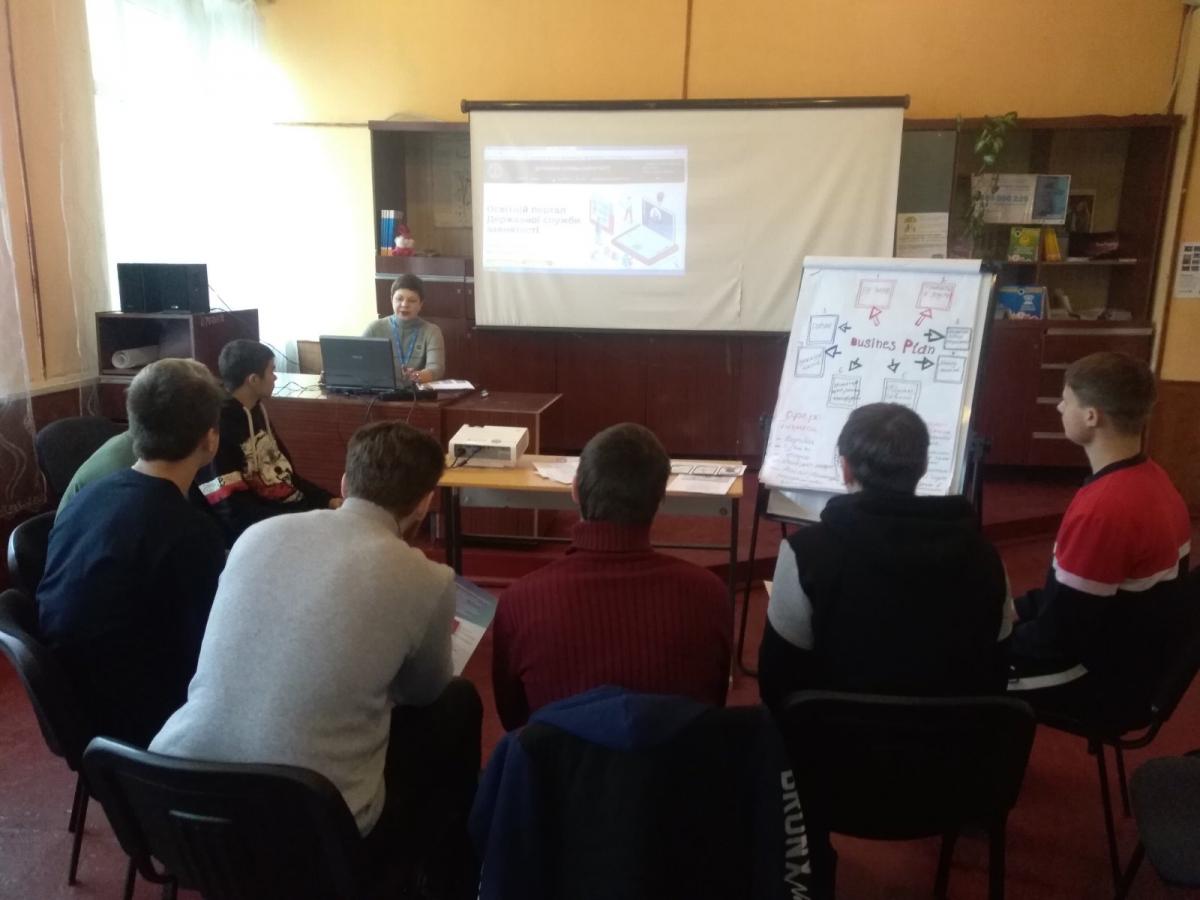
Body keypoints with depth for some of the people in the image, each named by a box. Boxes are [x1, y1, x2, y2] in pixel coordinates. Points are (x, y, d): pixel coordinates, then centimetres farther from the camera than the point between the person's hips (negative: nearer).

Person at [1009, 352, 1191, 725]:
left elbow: (1058, 635, -25)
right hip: (1137, 658, 9)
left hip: (1103, 678, -9)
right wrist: (1019, 608, 7)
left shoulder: (1102, 509, -32)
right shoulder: (1153, 480, 0)